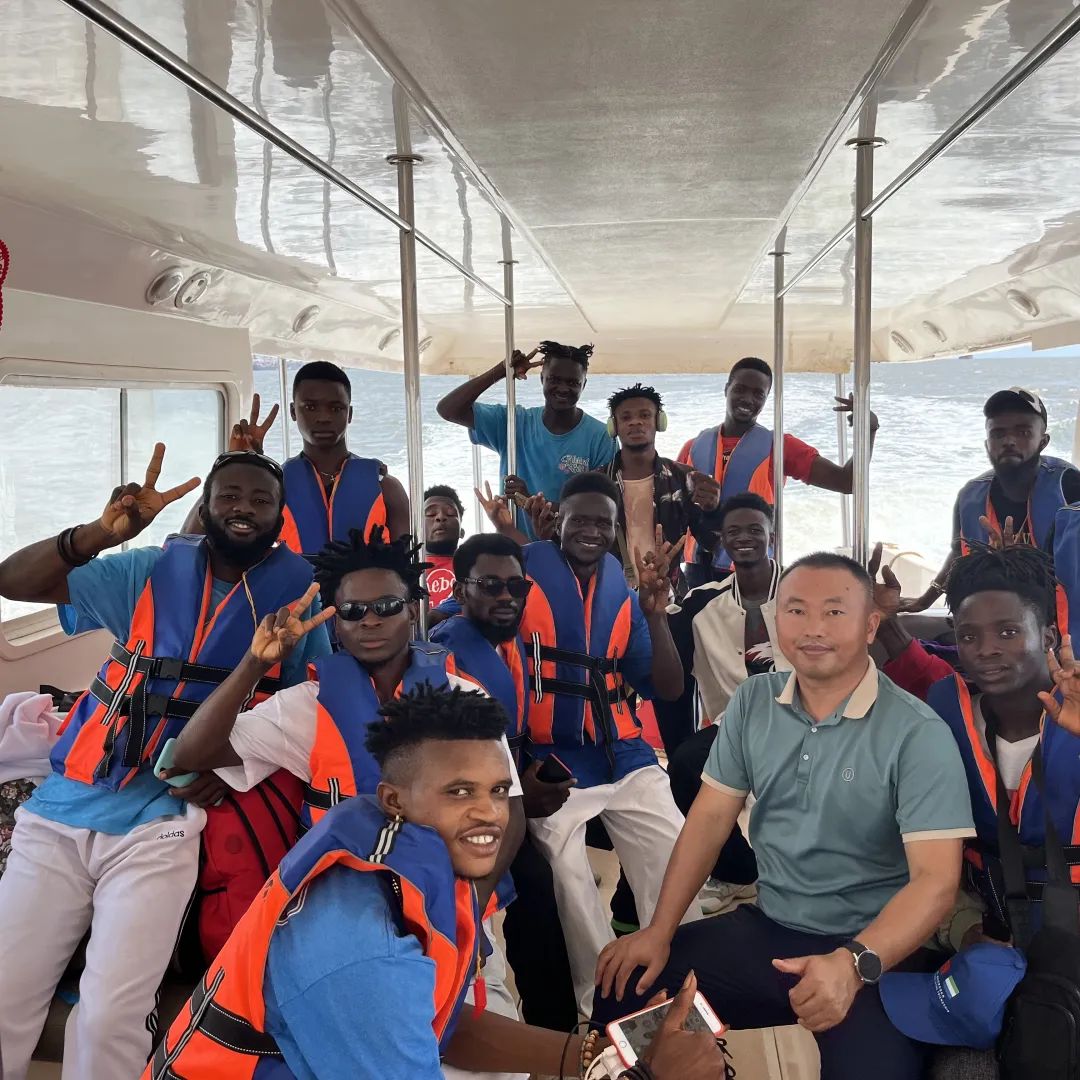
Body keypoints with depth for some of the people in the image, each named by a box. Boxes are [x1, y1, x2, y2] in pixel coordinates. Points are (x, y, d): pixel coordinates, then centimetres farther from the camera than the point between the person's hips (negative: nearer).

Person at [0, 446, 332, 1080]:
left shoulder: (297, 589, 2)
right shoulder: (153, 570, 6)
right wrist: (101, 534, -18)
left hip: (157, 825, -2)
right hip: (59, 810, 3)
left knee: (110, 1020, -14)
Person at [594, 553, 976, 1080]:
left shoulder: (919, 734, -15)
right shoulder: (752, 702, 1)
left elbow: (935, 880, -20)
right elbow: (711, 817, 4)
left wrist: (854, 964, -36)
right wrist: (660, 930, -2)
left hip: (876, 952, -4)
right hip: (765, 928, 5)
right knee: (623, 986, -2)